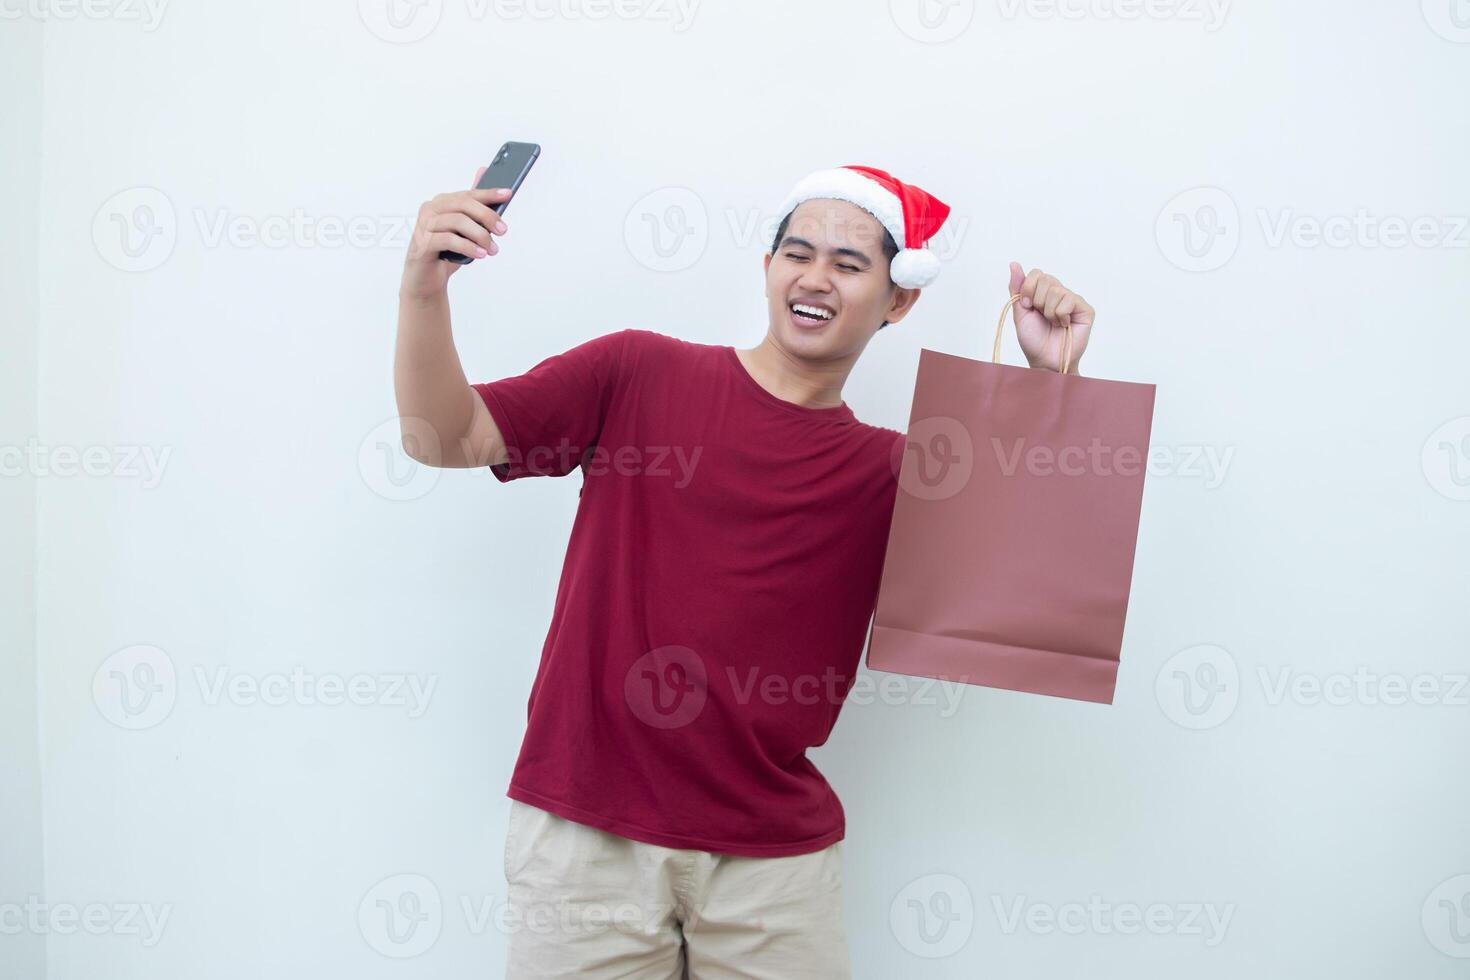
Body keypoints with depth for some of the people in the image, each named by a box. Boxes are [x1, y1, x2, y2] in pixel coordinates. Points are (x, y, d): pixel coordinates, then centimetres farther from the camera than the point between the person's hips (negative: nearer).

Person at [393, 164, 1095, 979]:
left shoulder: (888, 472, 5)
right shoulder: (638, 372, 0)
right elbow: (443, 437, -4)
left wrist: (1054, 380, -8)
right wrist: (424, 288, -21)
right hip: (586, 831, -1)